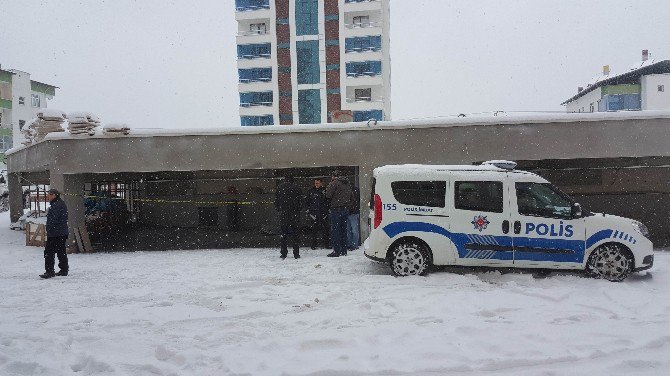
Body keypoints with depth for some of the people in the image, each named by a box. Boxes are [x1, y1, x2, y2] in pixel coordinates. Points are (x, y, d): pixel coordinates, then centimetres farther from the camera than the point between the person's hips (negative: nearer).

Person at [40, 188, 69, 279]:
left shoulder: (56, 205, -17)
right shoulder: (61, 204, 16)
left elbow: (53, 220, -22)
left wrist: (49, 231, -16)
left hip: (55, 234, -11)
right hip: (62, 233, 11)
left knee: (49, 252, -7)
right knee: (61, 252, 15)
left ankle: (49, 271, -7)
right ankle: (64, 270, 20)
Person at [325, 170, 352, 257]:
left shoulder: (334, 183, -9)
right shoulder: (347, 185, 15)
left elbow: (328, 195, -14)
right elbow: (350, 198, 18)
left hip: (336, 209, -7)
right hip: (346, 209, 7)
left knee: (335, 230, -4)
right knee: (343, 230, 12)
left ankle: (336, 251, -7)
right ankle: (343, 251, 15)